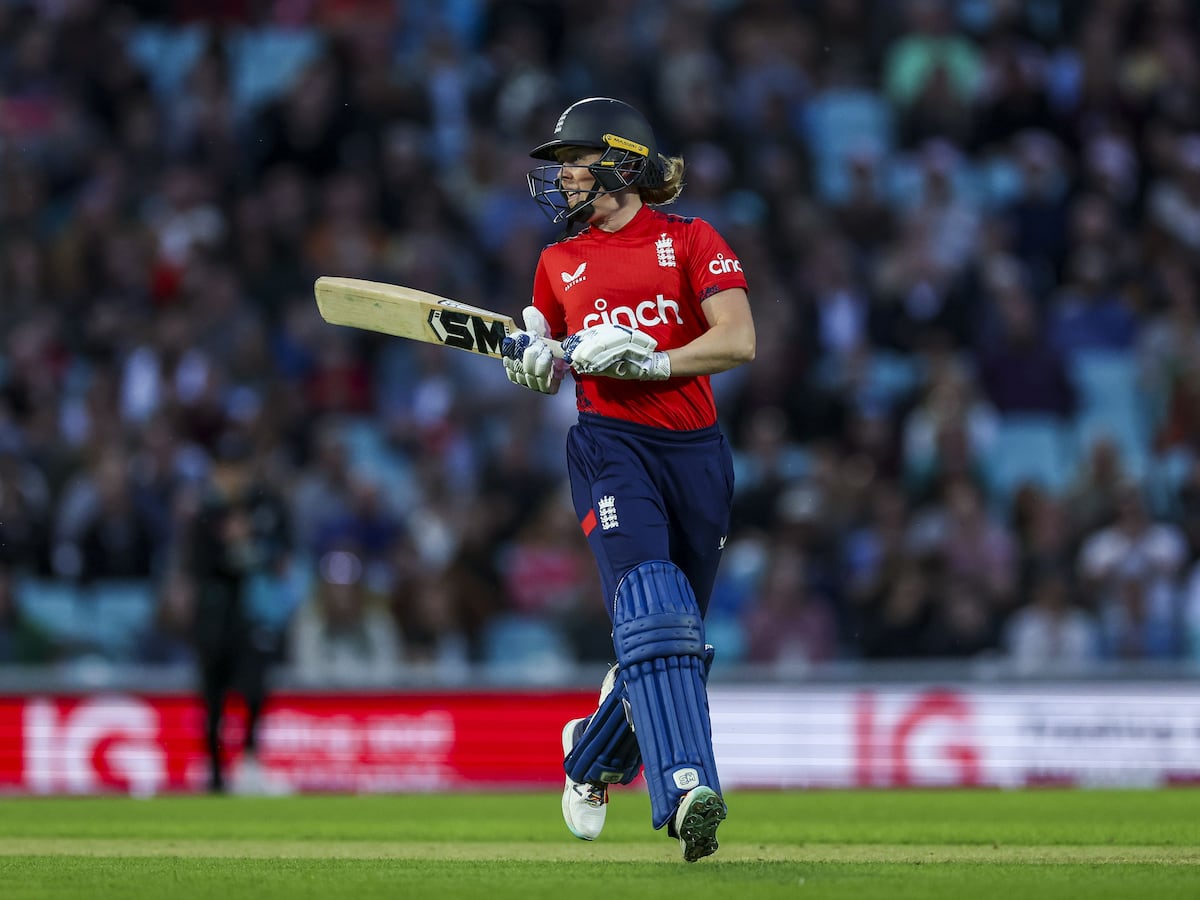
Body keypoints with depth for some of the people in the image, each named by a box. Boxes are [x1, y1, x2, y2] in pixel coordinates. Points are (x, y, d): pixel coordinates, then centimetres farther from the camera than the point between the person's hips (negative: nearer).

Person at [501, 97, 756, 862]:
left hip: (695, 452, 0)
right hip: (611, 446, 0)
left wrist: (651, 361, -18)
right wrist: (533, 362, 0)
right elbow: (549, 373, 24)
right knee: (650, 607, -23)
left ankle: (593, 759, 34)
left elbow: (739, 341, -7)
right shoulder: (561, 261, 16)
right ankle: (686, 791, -34)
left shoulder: (691, 242, 5)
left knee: (675, 634, 6)